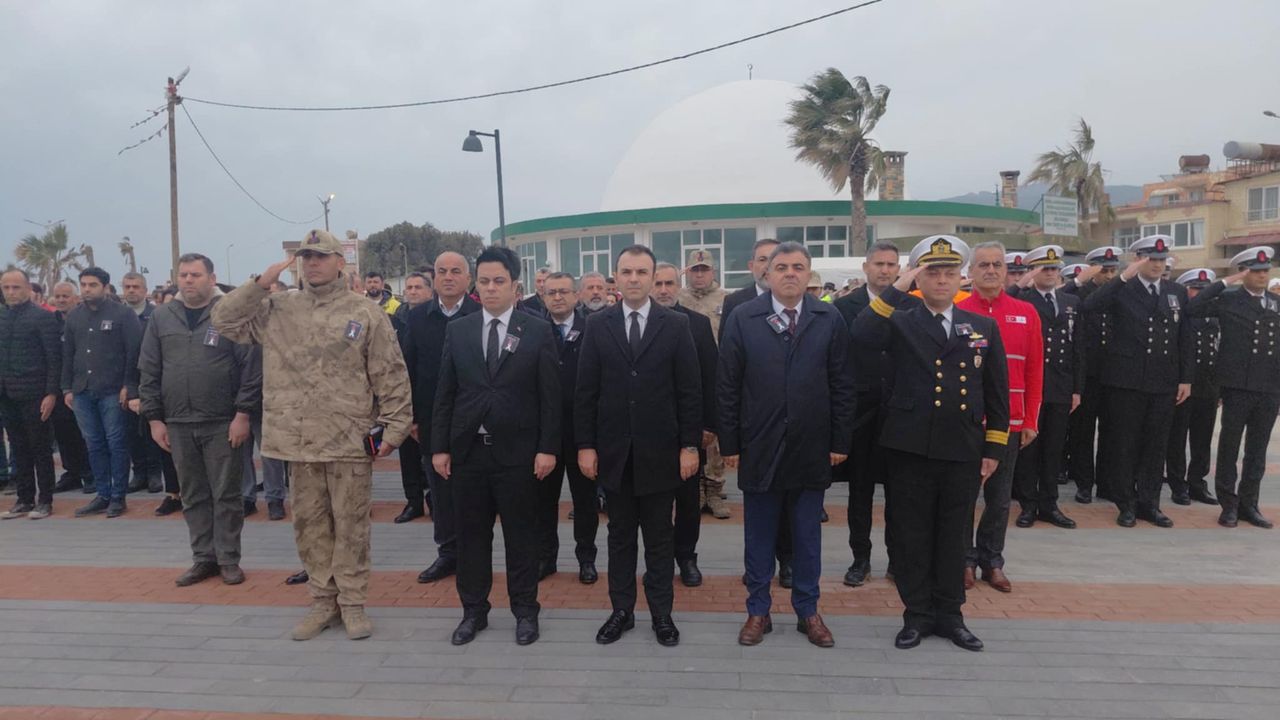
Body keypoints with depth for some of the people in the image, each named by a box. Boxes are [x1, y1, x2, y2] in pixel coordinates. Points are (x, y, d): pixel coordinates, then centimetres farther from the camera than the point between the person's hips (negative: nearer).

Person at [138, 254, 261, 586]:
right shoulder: (162, 318, 7)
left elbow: (251, 366, -8)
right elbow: (148, 372, 9)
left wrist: (242, 413, -12)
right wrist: (154, 418, 4)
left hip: (222, 423, -4)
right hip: (178, 424, 4)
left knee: (226, 494, 5)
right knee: (193, 496, 12)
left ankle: (228, 558, 16)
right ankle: (204, 558, 23)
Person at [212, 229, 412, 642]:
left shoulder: (366, 314, -2)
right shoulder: (278, 310, 8)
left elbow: (391, 377, -3)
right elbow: (224, 320, 5)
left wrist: (394, 427, -7)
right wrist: (261, 283, -4)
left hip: (350, 439, -3)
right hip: (300, 438, 4)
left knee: (350, 523, 6)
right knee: (310, 523, 12)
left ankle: (352, 603, 20)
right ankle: (323, 601, 27)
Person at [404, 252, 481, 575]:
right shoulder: (417, 317, 4)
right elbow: (409, 370, 6)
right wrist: (411, 416, 2)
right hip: (432, 422, 4)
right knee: (440, 491, 12)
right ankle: (448, 552, 26)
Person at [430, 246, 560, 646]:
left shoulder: (538, 331, -2)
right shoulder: (457, 331, 6)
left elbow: (550, 395, -4)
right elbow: (445, 394, 6)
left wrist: (548, 448, -9)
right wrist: (439, 446, 2)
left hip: (517, 451, -2)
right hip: (467, 450, 3)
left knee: (520, 534, 8)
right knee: (471, 534, 11)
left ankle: (525, 611, 23)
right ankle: (473, 610, 26)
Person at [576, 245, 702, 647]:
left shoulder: (676, 325, -1)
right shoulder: (598, 325, 2)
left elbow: (689, 391, -2)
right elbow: (586, 391, 1)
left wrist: (690, 445, -6)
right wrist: (585, 445, -3)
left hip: (659, 451, -1)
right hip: (614, 451, 1)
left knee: (659, 536, 10)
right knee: (620, 535, 13)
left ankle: (661, 613, 24)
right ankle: (621, 610, 25)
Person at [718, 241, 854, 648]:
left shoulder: (830, 320, 1)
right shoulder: (743, 318, -1)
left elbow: (841, 385, 2)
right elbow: (728, 386, -2)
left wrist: (841, 441, -2)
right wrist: (729, 444, -4)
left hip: (811, 447, 1)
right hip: (759, 447, -1)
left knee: (808, 535, 13)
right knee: (758, 534, 11)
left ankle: (807, 610, 28)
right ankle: (758, 611, 25)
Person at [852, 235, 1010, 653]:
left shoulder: (984, 327, 8)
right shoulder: (900, 323, 1)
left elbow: (997, 394, 9)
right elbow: (861, 336, -22)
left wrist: (994, 449, 5)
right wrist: (897, 288, -19)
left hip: (964, 451, 2)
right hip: (911, 449, -2)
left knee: (954, 535, 12)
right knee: (913, 535, 7)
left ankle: (949, 614, 27)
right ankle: (917, 615, 21)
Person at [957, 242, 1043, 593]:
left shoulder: (1026, 313, 4)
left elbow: (1034, 371, 5)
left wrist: (1031, 421, 2)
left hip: (1009, 423, 2)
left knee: (1000, 497, 11)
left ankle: (992, 562, 25)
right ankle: (965, 560, 22)